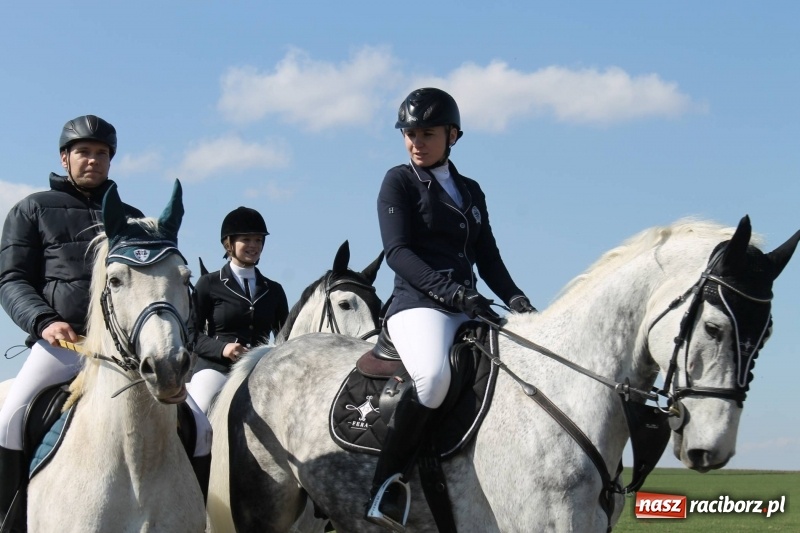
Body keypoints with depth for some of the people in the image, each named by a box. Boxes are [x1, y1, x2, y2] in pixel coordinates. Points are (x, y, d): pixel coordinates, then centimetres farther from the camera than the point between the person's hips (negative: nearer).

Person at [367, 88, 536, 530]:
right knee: (434, 373, -36)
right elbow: (397, 252, -7)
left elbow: (488, 259, 18)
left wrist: (515, 298, -3)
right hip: (418, 305, -6)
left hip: (469, 311, 6)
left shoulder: (471, 192, 22)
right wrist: (451, 291, -21)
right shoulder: (399, 182, 5)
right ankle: (384, 488, -28)